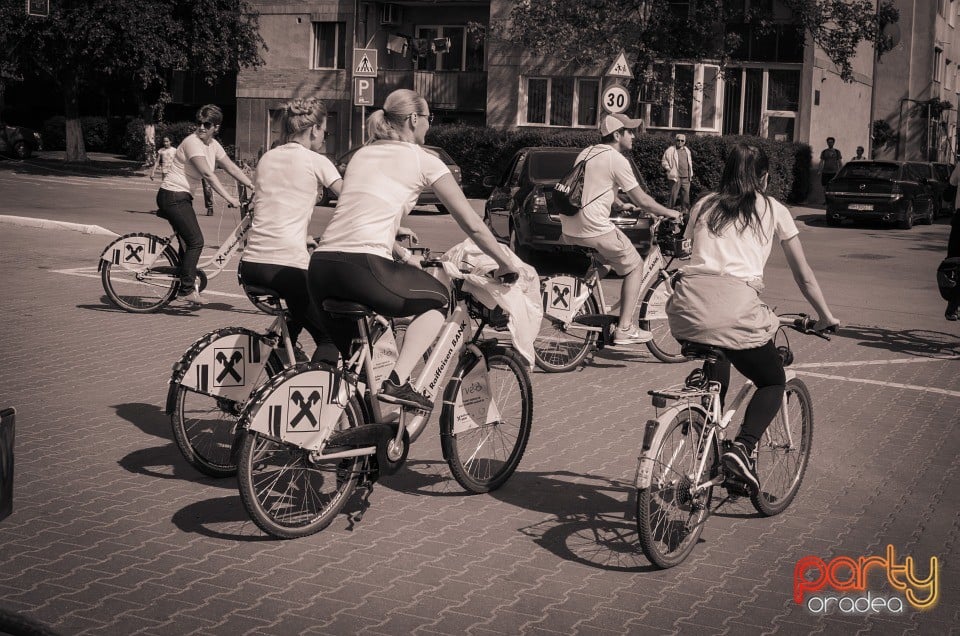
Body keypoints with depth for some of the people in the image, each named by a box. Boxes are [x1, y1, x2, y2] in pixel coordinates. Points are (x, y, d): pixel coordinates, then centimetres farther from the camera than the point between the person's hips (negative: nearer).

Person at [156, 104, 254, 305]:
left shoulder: (213, 145, 7)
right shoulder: (192, 142, -20)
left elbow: (232, 168, 9)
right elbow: (207, 173, -30)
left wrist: (255, 188, 0)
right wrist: (229, 197, -35)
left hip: (183, 198, 9)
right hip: (172, 196, -9)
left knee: (188, 241, 15)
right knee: (196, 241, -12)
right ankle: (186, 288, -7)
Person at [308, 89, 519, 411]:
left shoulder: (361, 154, 24)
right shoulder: (423, 160, 7)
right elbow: (471, 224, 8)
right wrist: (506, 264, 19)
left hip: (320, 267, 6)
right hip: (363, 267, -6)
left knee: (338, 354, 25)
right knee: (438, 299, 18)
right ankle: (397, 382, 2)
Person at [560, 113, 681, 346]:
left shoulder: (586, 153, 16)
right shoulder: (617, 160, -9)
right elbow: (642, 200, -6)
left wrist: (620, 205, 40)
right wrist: (670, 213, 7)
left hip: (570, 230, 8)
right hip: (595, 229, -8)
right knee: (635, 266, 9)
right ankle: (624, 328, 4)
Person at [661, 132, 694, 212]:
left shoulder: (687, 150, 18)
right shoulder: (670, 150, 0)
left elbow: (690, 162, 27)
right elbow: (664, 162, 1)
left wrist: (691, 174, 18)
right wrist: (669, 169, -10)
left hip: (686, 178, 5)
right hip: (676, 177, -5)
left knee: (686, 196, 7)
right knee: (673, 196, -6)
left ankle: (685, 211, 13)